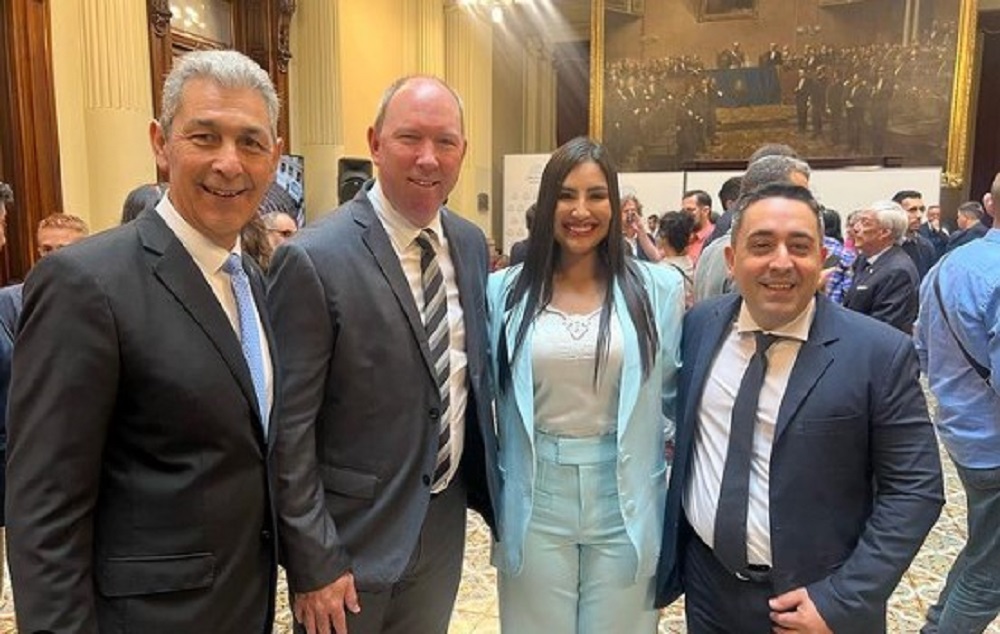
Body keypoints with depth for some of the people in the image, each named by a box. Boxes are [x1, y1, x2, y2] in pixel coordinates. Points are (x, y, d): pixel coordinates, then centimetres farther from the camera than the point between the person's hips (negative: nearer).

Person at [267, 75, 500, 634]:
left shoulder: (472, 243, 0)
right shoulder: (314, 260, -19)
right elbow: (289, 431, -17)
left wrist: (487, 482, 11)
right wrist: (314, 562, -14)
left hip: (446, 522, 6)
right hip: (354, 538, -5)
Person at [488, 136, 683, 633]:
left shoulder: (658, 289, -4)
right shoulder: (506, 291, -2)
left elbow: (676, 393, 7)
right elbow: (487, 390, 8)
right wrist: (493, 489, 7)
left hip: (625, 502, 0)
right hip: (536, 503, 1)